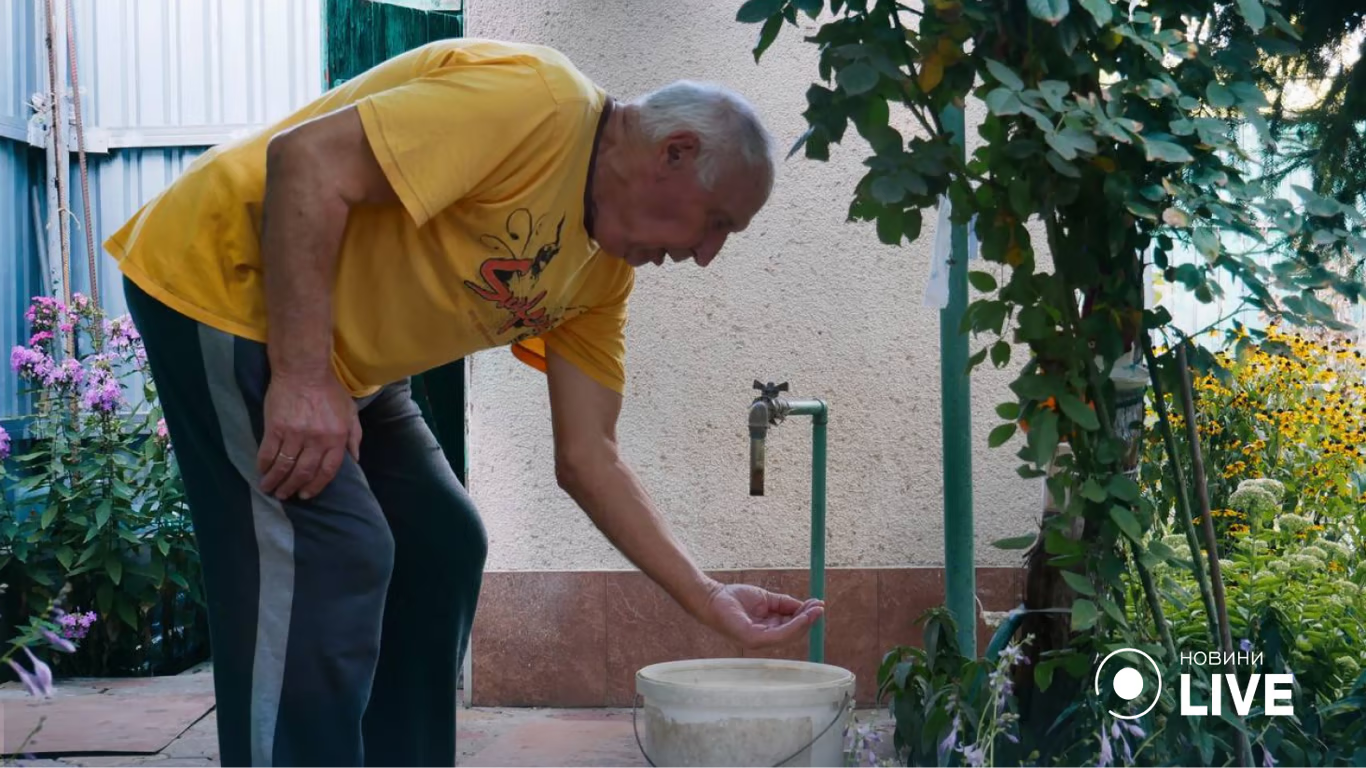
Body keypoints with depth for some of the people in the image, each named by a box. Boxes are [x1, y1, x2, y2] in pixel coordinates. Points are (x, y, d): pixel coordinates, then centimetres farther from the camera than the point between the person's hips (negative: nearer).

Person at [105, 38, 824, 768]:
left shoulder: (604, 271, 5)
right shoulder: (536, 97, -23)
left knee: (438, 545, 10)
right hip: (225, 282, -9)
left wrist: (708, 599, 1)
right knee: (328, 558, -17)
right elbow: (306, 159, -29)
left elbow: (588, 459, 6)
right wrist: (301, 376, -30)